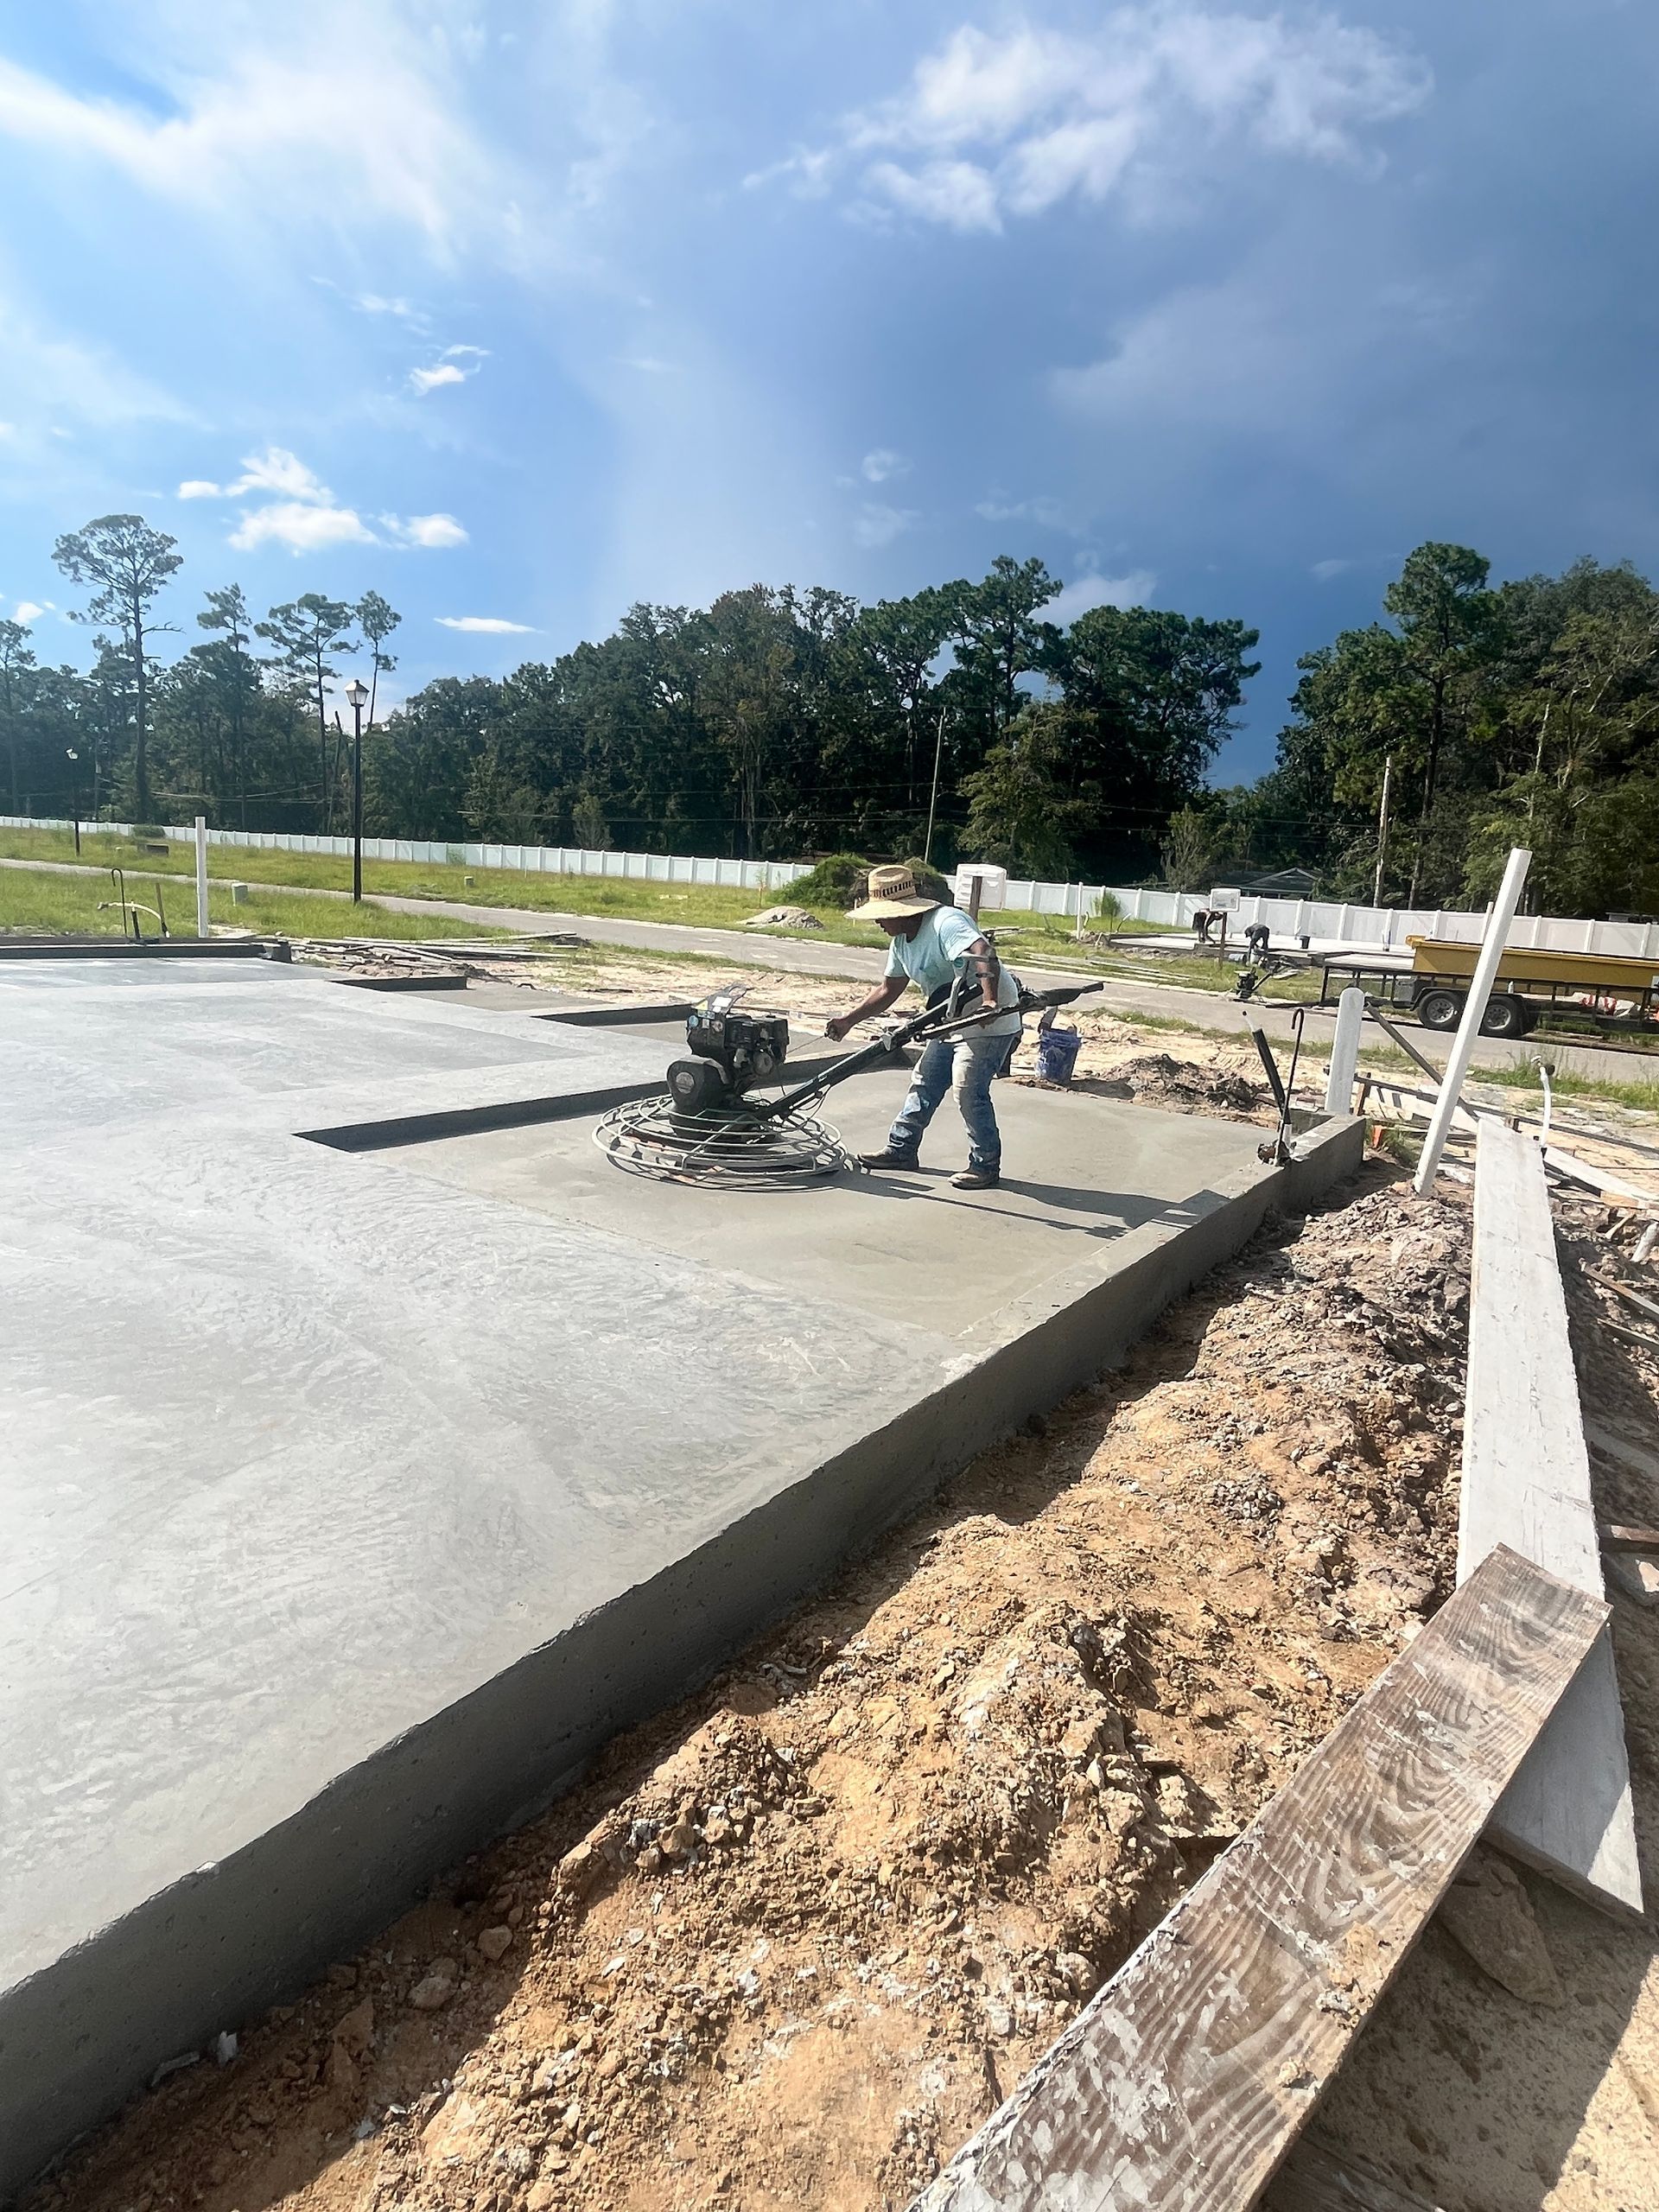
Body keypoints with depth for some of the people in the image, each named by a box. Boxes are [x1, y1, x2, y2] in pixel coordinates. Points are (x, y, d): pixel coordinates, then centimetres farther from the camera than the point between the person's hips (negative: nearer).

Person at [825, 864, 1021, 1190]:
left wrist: (990, 1001, -53)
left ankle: (985, 1166, 0)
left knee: (968, 1090, -13)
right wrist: (849, 1020, 13)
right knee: (924, 1082, 13)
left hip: (991, 1018, -10)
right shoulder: (902, 941, 7)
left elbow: (984, 953, -39)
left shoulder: (946, 922, -23)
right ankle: (901, 1148, 26)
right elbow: (889, 989, 17)